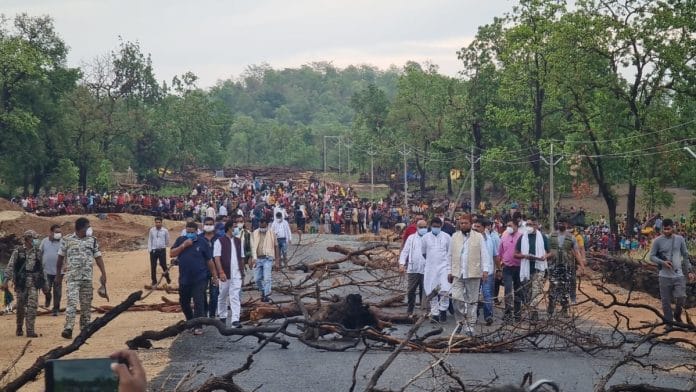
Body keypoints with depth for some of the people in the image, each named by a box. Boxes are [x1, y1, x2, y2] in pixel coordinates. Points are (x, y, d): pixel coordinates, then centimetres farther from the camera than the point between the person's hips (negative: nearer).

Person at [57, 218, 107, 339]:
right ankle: (68, 328, -19)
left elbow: (98, 257, 7)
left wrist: (103, 274, 0)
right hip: (72, 277, -3)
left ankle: (85, 328, 17)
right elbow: (60, 257, 10)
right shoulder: (67, 240, 0)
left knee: (86, 304, 8)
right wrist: (60, 274, 14)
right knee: (72, 302, -14)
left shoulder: (92, 240, 7)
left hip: (87, 278, 3)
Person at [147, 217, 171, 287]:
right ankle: (154, 281, 14)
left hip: (162, 250, -1)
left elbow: (167, 240, 10)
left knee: (163, 265, -1)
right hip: (153, 250, 1)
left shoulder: (165, 231, -4)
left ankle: (167, 277, 27)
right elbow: (149, 240, 5)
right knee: (153, 266, 4)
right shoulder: (152, 230, 0)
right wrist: (149, 249, -1)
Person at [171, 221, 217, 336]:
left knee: (199, 302, -10)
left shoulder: (202, 242, -3)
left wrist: (215, 276, 2)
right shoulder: (180, 240, 5)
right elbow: (172, 253, -3)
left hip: (199, 279, -4)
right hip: (184, 278, 4)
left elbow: (209, 261, 1)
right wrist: (183, 245, -15)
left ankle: (198, 326, -6)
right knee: (184, 302, 14)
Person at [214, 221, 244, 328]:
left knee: (235, 297, -6)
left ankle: (235, 320, -12)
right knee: (223, 296, 10)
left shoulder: (238, 241, 12)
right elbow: (217, 258, -10)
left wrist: (242, 272, 15)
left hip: (237, 274, 3)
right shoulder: (220, 241, -4)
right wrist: (221, 272, -18)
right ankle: (222, 317, 28)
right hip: (225, 274, -3)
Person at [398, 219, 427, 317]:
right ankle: (409, 311, 9)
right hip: (413, 269, 1)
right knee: (411, 291, 1)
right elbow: (405, 251, 8)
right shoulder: (411, 238, 10)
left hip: (426, 269, -1)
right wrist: (402, 263, -6)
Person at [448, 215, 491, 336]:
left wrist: (485, 270, -9)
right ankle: (460, 321, 11)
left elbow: (484, 254, -1)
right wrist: (449, 271, 10)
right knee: (456, 298, -7)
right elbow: (450, 255, 14)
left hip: (473, 274, -2)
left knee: (472, 300, 4)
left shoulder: (479, 237, 1)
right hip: (457, 274, 2)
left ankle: (470, 325, 12)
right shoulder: (455, 237, 10)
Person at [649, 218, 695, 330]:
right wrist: (662, 262, -18)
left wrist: (689, 271, 7)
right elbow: (652, 256, -1)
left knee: (681, 297, -9)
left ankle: (677, 314, 20)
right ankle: (668, 321, 19)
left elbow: (685, 256, 10)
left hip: (679, 275, 1)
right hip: (665, 276, -1)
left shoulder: (680, 239, 3)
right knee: (666, 300, 4)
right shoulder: (657, 241, -4)